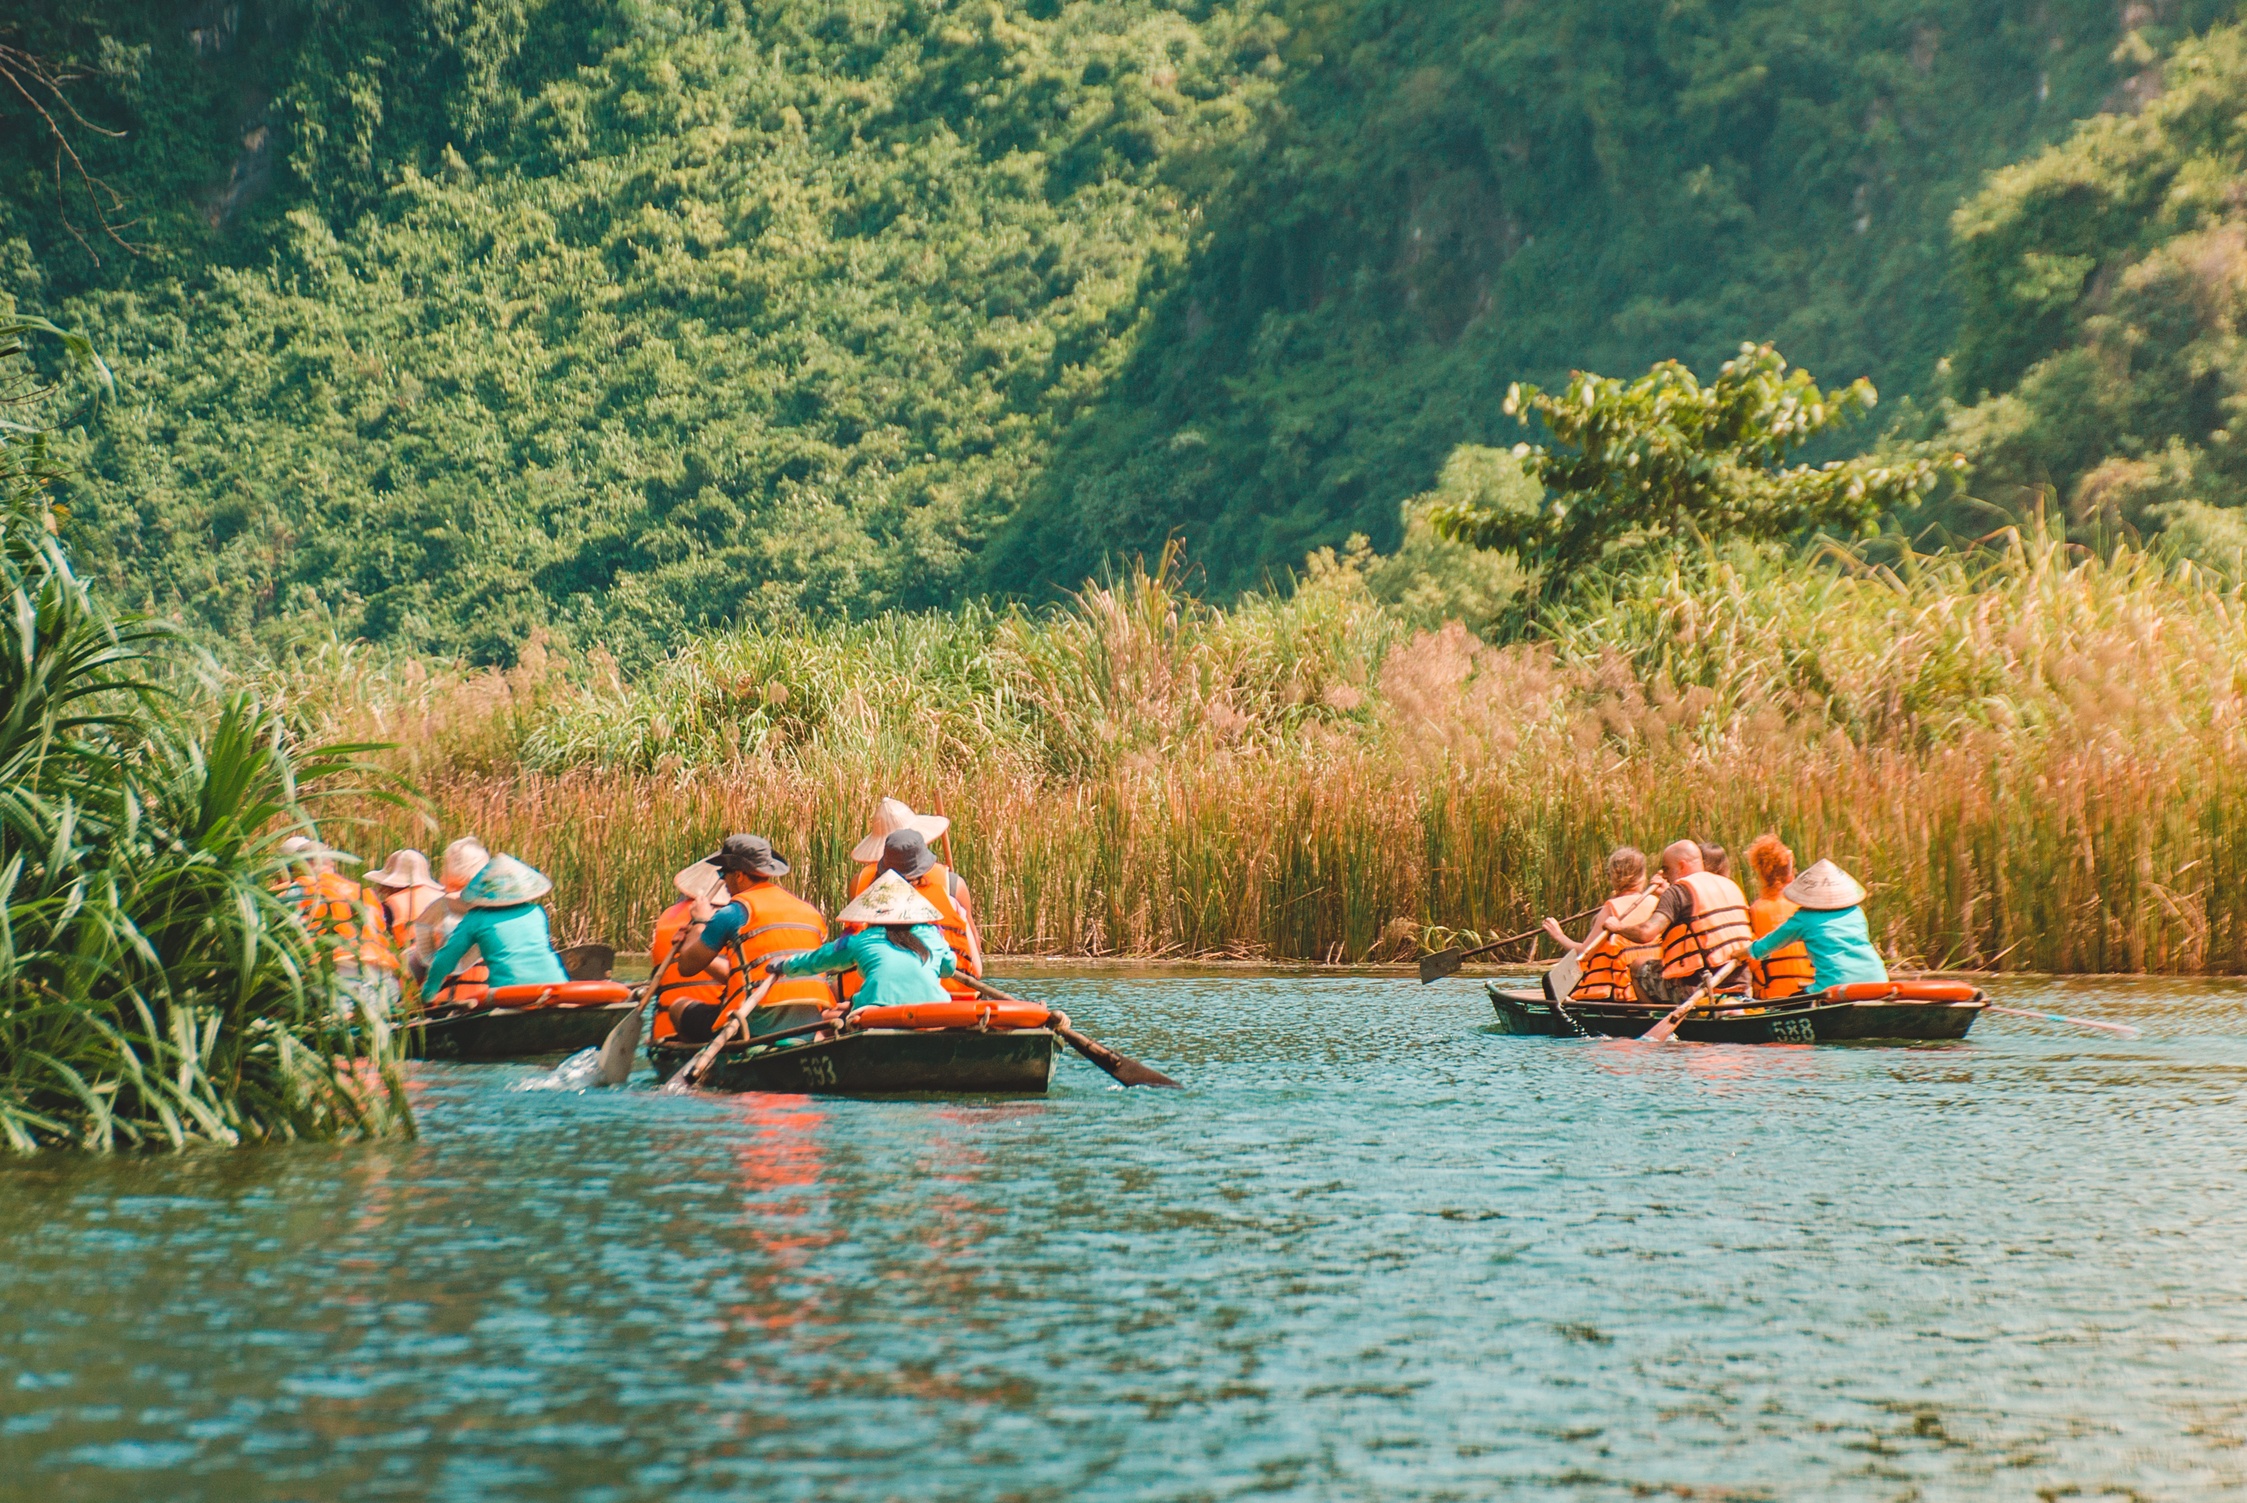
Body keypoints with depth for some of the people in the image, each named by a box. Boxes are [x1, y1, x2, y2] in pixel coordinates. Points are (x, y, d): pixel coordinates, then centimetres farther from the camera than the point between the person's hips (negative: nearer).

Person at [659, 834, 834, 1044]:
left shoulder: (735, 912, 0)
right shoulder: (811, 912, 19)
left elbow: (687, 966, 8)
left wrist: (699, 922, 24)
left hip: (758, 1027, -5)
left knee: (679, 1006, 14)